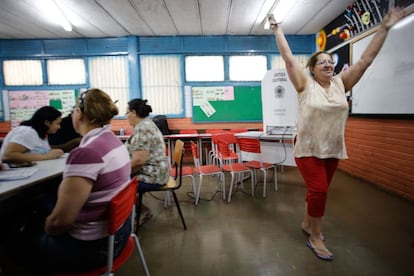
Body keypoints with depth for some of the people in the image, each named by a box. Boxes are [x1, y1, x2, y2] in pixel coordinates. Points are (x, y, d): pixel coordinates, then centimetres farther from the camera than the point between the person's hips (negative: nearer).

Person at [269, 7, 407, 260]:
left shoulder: (341, 83, 4)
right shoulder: (305, 84, -8)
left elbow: (366, 59, 4)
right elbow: (288, 58, -9)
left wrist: (385, 28, 4)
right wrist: (278, 30, -5)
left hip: (333, 149, 5)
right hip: (308, 149, -5)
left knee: (319, 190, 15)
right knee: (319, 190, -9)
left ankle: (307, 223, 36)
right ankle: (315, 237, 9)